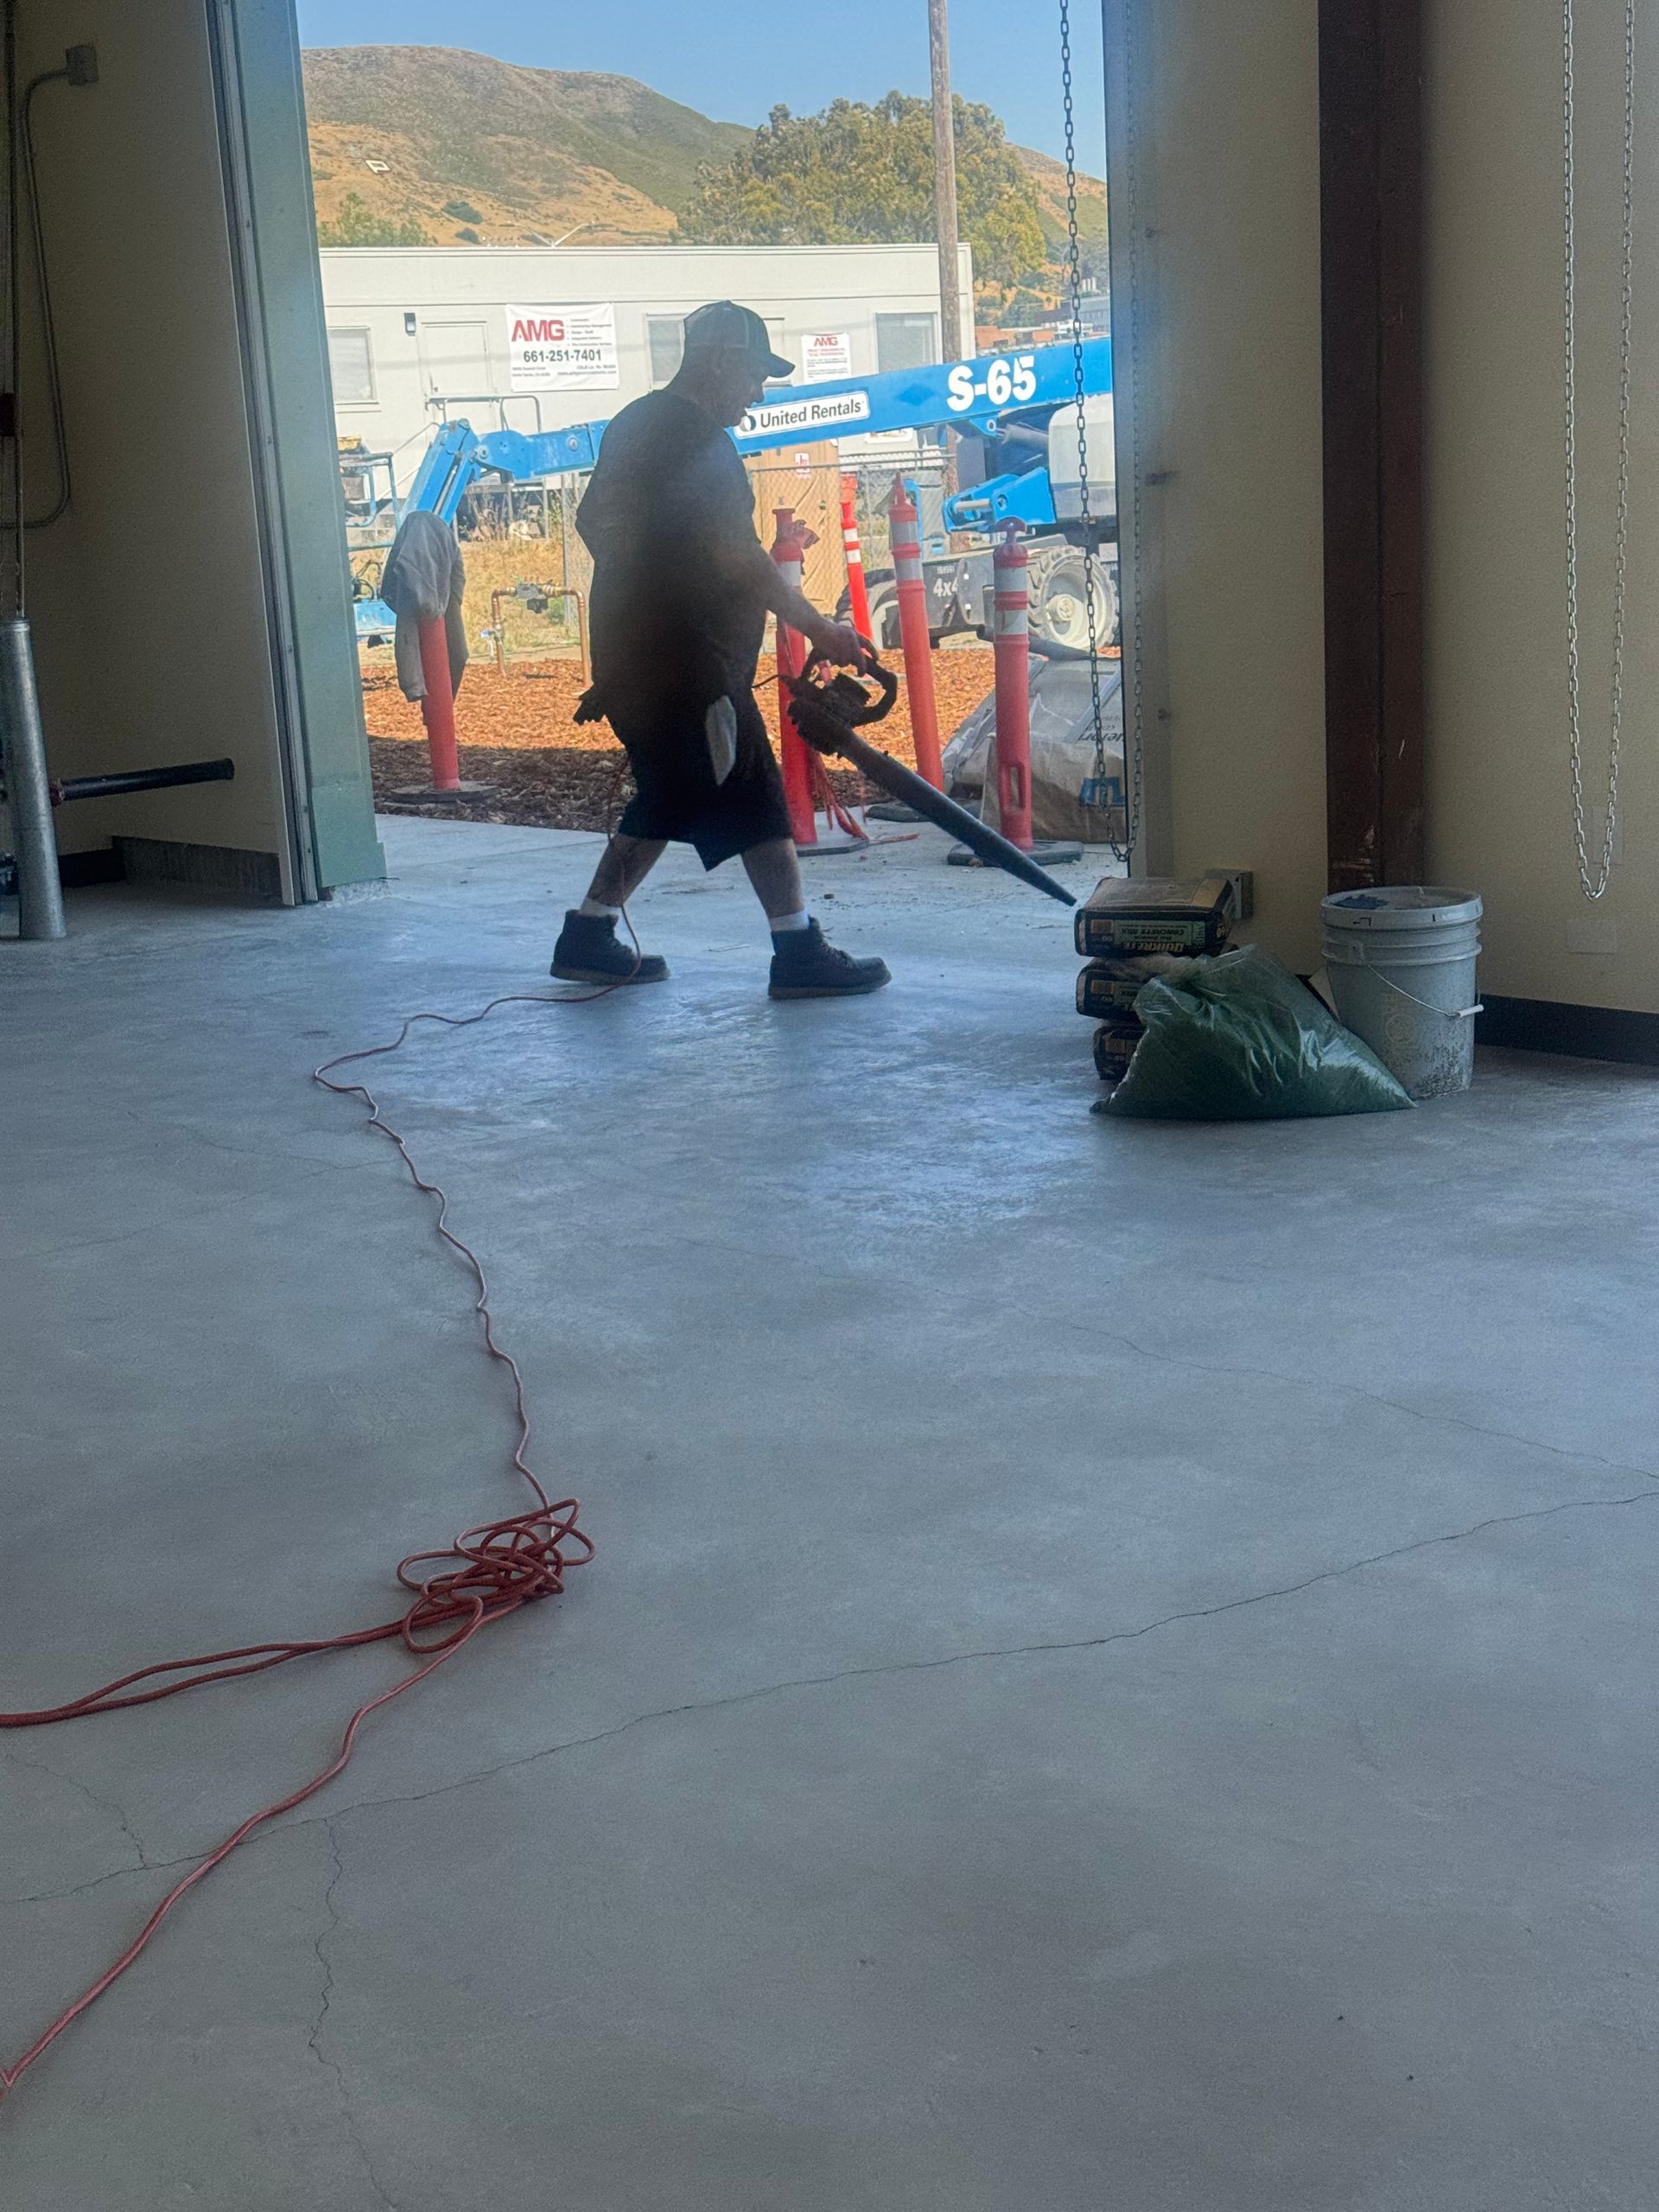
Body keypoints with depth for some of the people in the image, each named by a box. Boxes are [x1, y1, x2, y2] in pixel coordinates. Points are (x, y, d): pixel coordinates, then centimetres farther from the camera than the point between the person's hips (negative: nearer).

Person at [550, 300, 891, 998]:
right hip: (686, 662, -10)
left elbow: (593, 520, 24)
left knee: (666, 797, 17)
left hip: (633, 654, 10)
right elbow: (737, 556, -19)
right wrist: (819, 629, -12)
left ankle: (588, 936, 19)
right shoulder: (698, 440, -15)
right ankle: (799, 952, -3)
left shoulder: (635, 424, 15)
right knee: (754, 799, -5)